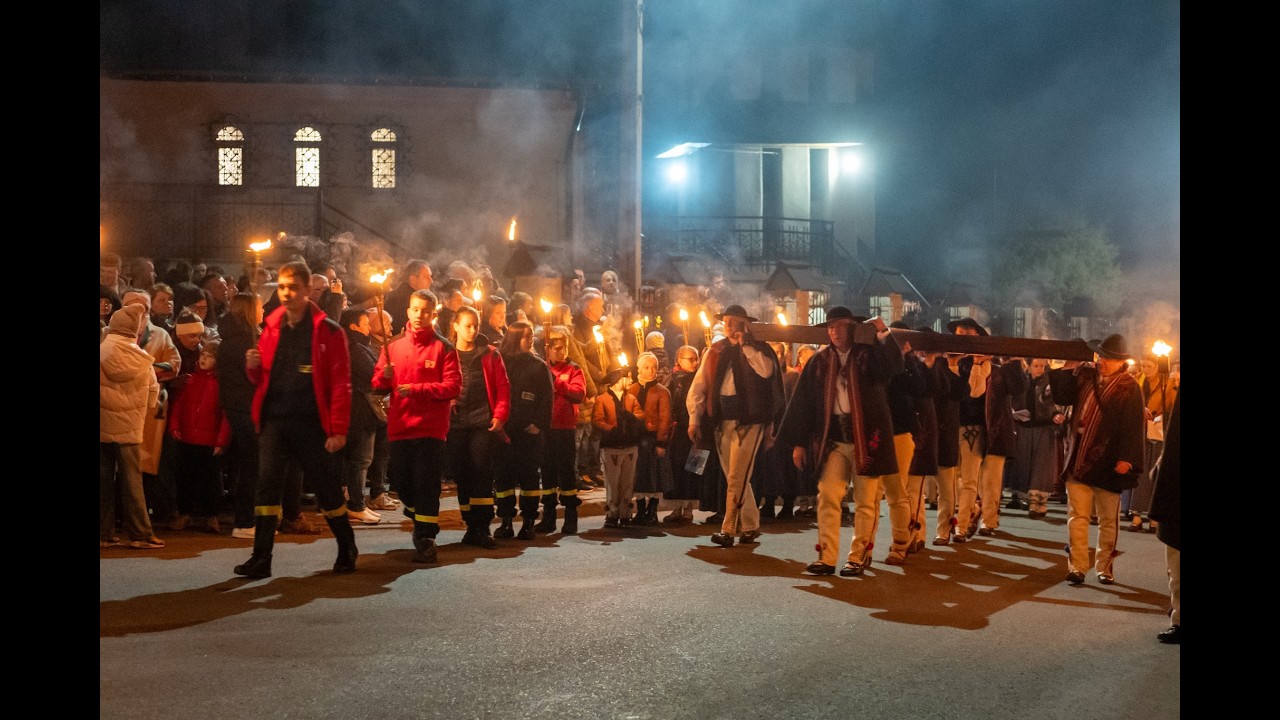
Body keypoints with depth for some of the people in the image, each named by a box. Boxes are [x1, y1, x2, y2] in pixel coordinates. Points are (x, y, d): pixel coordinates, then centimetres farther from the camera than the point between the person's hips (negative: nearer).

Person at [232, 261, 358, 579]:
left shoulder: (328, 331, -3)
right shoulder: (272, 327, 10)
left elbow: (340, 383, -7)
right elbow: (261, 378, 17)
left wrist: (338, 430, -13)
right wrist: (253, 366, -7)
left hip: (311, 422, -4)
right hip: (274, 421, 4)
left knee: (327, 488, 7)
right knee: (267, 485, -3)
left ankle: (347, 549, 25)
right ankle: (261, 558, 0)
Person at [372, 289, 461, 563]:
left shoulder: (443, 348, 0)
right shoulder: (393, 346, 11)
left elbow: (453, 387, -8)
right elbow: (379, 385, 11)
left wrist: (416, 389, -15)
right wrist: (384, 376, -12)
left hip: (430, 428, -4)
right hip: (399, 427, 4)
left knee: (426, 483, -7)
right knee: (399, 480, 10)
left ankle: (426, 539, -1)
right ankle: (423, 521, 35)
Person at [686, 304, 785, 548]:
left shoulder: (758, 348, 0)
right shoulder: (715, 351, 10)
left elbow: (766, 371, -22)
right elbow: (698, 387, 9)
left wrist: (745, 345, -17)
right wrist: (694, 420, 2)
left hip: (748, 420, -5)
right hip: (722, 420, 5)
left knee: (736, 477, -9)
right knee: (734, 478, 11)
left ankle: (728, 529, -5)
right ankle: (750, 526, 23)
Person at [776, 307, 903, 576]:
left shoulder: (869, 355, 1)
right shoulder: (820, 360, 8)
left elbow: (895, 365, -18)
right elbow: (803, 401, 8)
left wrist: (883, 332, -26)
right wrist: (798, 442, 4)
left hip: (866, 438, -3)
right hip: (833, 439, 3)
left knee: (865, 502, 1)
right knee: (827, 497, -3)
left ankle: (858, 558, 9)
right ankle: (826, 558, 1)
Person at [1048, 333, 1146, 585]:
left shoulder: (1129, 388, -8)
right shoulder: (1084, 374, 6)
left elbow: (1134, 427, -12)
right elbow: (1059, 390, 18)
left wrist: (1126, 459, -19)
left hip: (1108, 464, -3)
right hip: (1079, 459, 4)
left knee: (1108, 519, 9)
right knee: (1077, 515, 1)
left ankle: (1105, 567, 21)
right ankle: (1077, 566, 5)